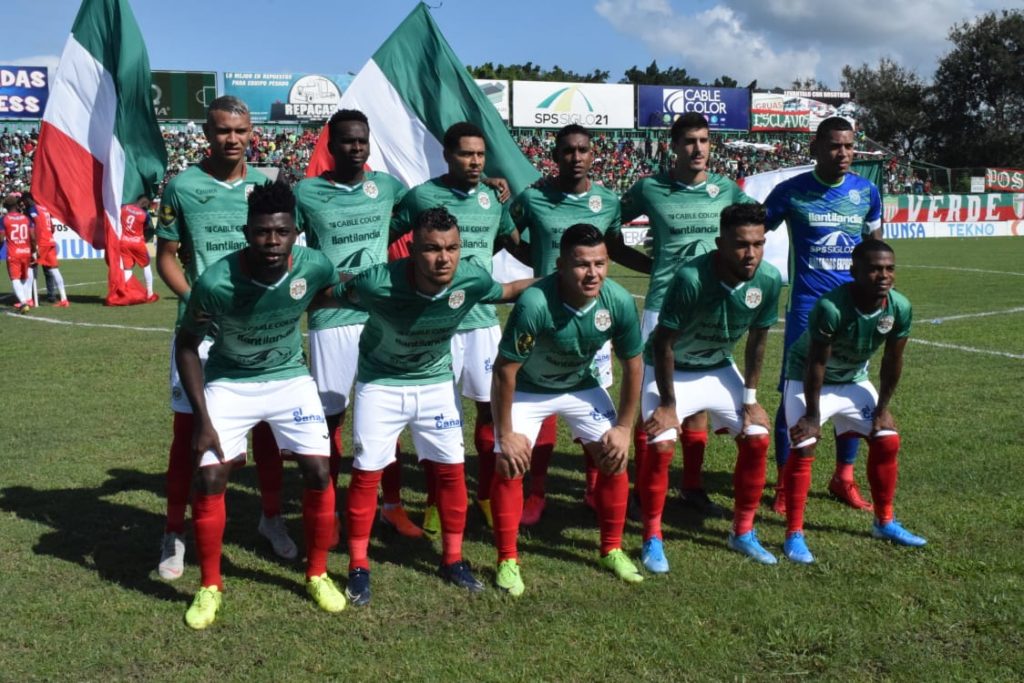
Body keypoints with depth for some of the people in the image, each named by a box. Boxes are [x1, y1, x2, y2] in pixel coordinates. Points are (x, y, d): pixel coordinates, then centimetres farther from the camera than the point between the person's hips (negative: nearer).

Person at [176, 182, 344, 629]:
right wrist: (202, 419, -14)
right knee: (210, 479, -9)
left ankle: (317, 575, 17)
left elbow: (344, 292, 2)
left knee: (319, 473, -6)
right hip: (229, 383, -1)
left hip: (290, 379, 2)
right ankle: (209, 587, 12)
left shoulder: (314, 267, -24)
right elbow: (187, 345, -13)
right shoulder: (215, 282, -29)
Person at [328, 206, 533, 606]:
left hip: (436, 382, 3)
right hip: (380, 383, -3)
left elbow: (508, 291, -1)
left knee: (452, 469, 5)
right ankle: (358, 567, 15)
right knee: (367, 472, -1)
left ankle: (452, 559, 23)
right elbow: (328, 296, -18)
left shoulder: (472, 280, -23)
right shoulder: (378, 283, -33)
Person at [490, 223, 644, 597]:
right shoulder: (534, 303, -37)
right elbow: (505, 370, -26)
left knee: (615, 460, -2)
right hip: (527, 390, -3)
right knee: (509, 467, -13)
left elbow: (632, 363, -8)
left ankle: (612, 550, 19)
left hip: (581, 385, 4)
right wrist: (505, 434, -21)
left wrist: (624, 427, -5)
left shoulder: (620, 301, -24)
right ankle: (508, 561, 5)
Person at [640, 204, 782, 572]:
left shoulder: (769, 279, -19)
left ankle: (743, 532, 16)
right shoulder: (691, 278, -34)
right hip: (669, 371, -5)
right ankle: (652, 538, 0)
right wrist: (668, 404, -18)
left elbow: (757, 339, -4)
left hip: (719, 369, 5)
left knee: (757, 438, -3)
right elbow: (663, 343, -24)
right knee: (660, 445, -20)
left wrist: (750, 397, -2)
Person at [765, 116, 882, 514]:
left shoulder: (866, 191, 4)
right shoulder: (791, 191, -5)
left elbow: (875, 246, 15)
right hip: (807, 306, -3)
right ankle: (785, 484, 10)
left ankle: (844, 478, 23)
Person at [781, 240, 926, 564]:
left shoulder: (900, 308, -20)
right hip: (807, 379, -6)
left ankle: (884, 522, 23)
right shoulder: (830, 307, -36)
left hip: (853, 380, 6)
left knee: (888, 440, 3)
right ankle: (794, 534, -7)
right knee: (804, 448, -18)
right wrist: (812, 415, -20)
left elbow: (892, 361, -7)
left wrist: (882, 409, -2)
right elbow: (816, 364, -27)